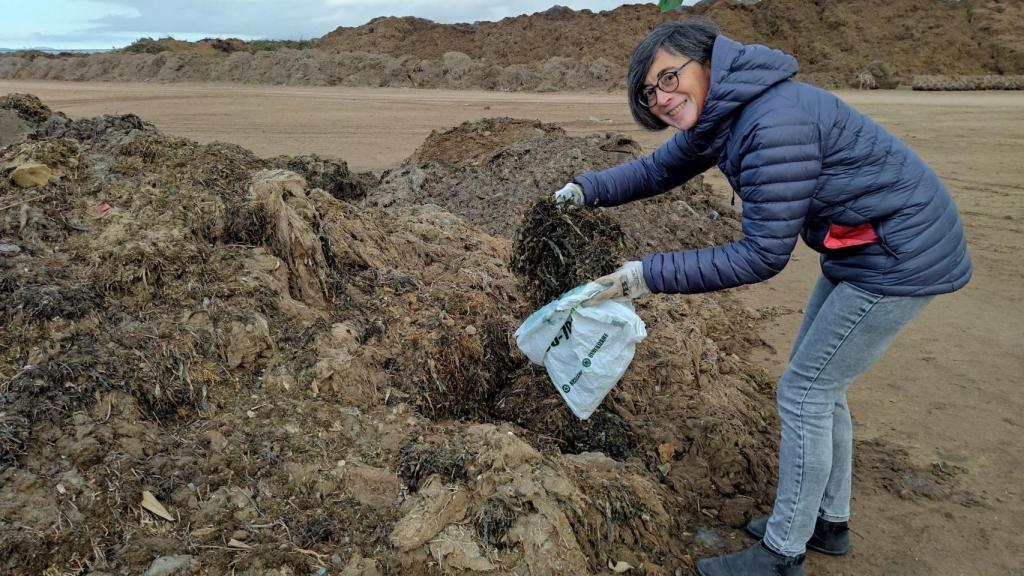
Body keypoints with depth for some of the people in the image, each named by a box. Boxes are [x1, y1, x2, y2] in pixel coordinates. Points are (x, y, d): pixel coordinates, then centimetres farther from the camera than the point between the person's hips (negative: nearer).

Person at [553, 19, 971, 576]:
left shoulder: (773, 122, -30)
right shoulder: (715, 114, 0)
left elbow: (762, 255, -28)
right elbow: (658, 169, 13)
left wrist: (651, 274, -26)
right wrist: (587, 189, -2)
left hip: (901, 255, -10)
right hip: (860, 246, 10)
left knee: (804, 391, -3)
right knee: (817, 382, 16)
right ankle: (829, 520, 34)